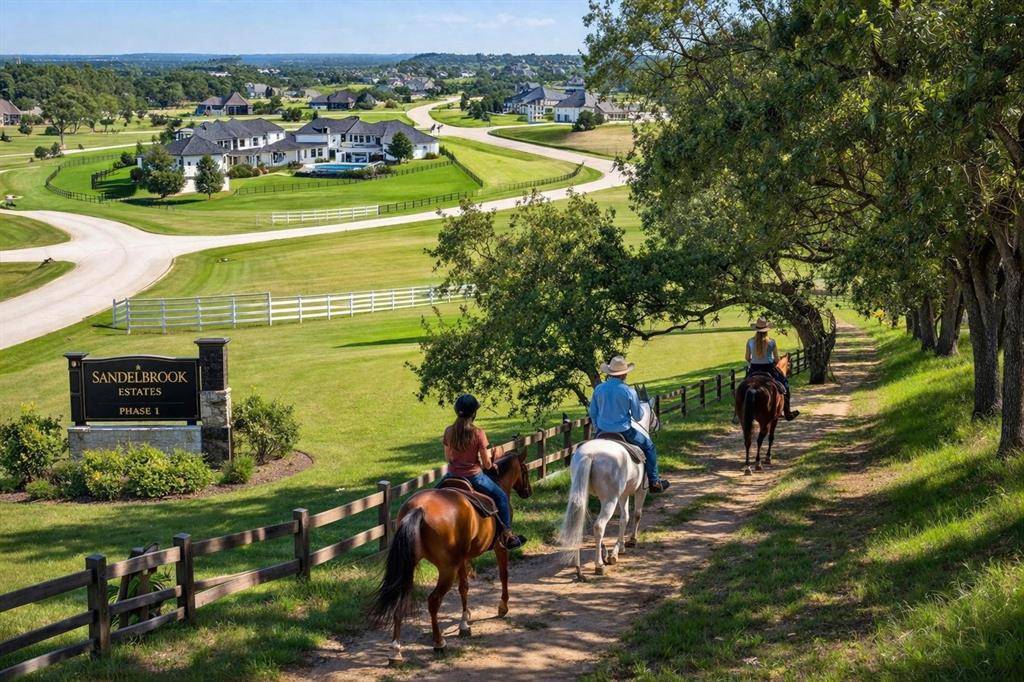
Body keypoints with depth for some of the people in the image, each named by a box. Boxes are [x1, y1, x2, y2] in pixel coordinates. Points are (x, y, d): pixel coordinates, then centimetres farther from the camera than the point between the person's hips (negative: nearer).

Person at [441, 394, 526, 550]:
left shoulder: (449, 432, -7)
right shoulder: (478, 433, -18)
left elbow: (447, 457, 6)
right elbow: (487, 464, -12)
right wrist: (491, 465, 11)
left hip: (453, 475, 3)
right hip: (474, 477, -3)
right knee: (501, 497, 18)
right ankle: (506, 534, 18)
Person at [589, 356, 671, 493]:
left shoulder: (599, 389, -2)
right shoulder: (629, 391, -12)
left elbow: (592, 413, 6)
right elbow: (638, 417, -5)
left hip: (602, 432, 4)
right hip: (624, 432, -4)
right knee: (648, 445, 17)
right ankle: (654, 481, 19)